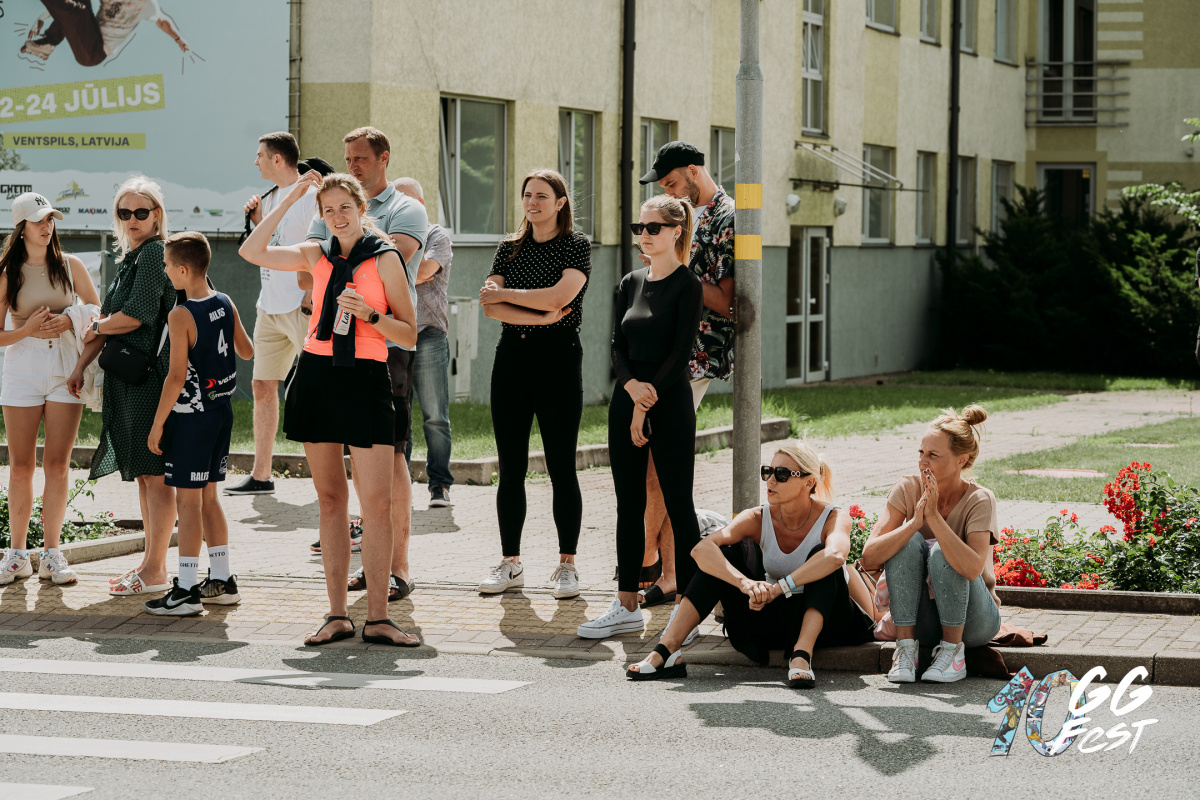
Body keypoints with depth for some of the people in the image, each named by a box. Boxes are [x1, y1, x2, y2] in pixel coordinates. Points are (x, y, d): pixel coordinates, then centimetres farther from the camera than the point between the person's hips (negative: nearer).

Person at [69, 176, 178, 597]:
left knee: (153, 473, -6)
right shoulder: (128, 257, 19)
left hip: (150, 373, -10)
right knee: (141, 472, 12)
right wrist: (81, 365, 14)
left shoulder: (154, 252, -10)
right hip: (126, 377, 10)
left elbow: (137, 315, -17)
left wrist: (97, 328, 0)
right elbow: (106, 317, 20)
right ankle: (151, 561, 18)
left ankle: (155, 571, -3)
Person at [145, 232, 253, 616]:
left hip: (192, 415, -8)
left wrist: (157, 425, -13)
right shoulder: (226, 304, 2)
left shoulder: (181, 316, -18)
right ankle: (221, 581, 22)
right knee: (208, 497, 17)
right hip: (222, 410, 8)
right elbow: (247, 352, 14)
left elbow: (176, 377, -20)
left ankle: (187, 590, -2)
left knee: (187, 501, -3)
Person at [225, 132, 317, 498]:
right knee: (262, 385, 9)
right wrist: (258, 217, 10)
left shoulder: (310, 194, -11)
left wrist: (314, 291, -22)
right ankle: (260, 475, 15)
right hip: (269, 308, 9)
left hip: (302, 307, -9)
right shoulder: (273, 195, 16)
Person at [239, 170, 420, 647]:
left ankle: (377, 618, -5)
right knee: (330, 498, 6)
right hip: (315, 377, 4)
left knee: (376, 501, -9)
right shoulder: (318, 256, 11)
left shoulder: (385, 259, 0)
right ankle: (337, 616, 9)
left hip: (365, 380, -4)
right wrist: (291, 198, 3)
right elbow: (252, 252, 4)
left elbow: (409, 335, 0)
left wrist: (369, 315, -17)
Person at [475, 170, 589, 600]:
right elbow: (490, 307, -1)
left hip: (558, 355, -4)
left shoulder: (577, 246, 0)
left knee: (561, 468, -2)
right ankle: (510, 563, 13)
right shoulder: (510, 248, 12)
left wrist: (503, 293, -5)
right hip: (512, 355, 4)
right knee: (510, 468, 5)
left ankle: (567, 565, 4)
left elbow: (559, 296, -16)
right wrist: (540, 317, -13)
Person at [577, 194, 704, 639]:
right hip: (627, 400, 6)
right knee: (629, 504, 8)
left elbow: (680, 352, -12)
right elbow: (618, 347, 9)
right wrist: (632, 385, -11)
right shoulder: (630, 283, 12)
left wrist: (646, 405, -15)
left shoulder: (687, 286, -6)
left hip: (670, 403, -6)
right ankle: (627, 606, 14)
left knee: (677, 503, -3)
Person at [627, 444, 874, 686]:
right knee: (724, 552, -16)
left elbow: (835, 556, -42)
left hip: (823, 620, -3)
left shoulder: (834, 518, -16)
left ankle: (802, 654, -44)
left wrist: (778, 588, -48)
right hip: (773, 618, 3)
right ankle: (666, 652, -26)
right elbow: (701, 549, -27)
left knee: (820, 554, -29)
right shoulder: (758, 519, -9)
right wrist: (745, 583, -44)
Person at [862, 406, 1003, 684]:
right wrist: (915, 521, -33)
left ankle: (953, 651, -14)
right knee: (908, 542, -22)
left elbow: (972, 568, -35)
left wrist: (933, 516, -36)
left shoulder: (979, 500, -18)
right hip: (922, 617, 3)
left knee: (942, 552, -29)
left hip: (971, 620, -3)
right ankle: (905, 647, -19)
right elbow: (869, 556, -20)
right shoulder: (908, 489, -9)